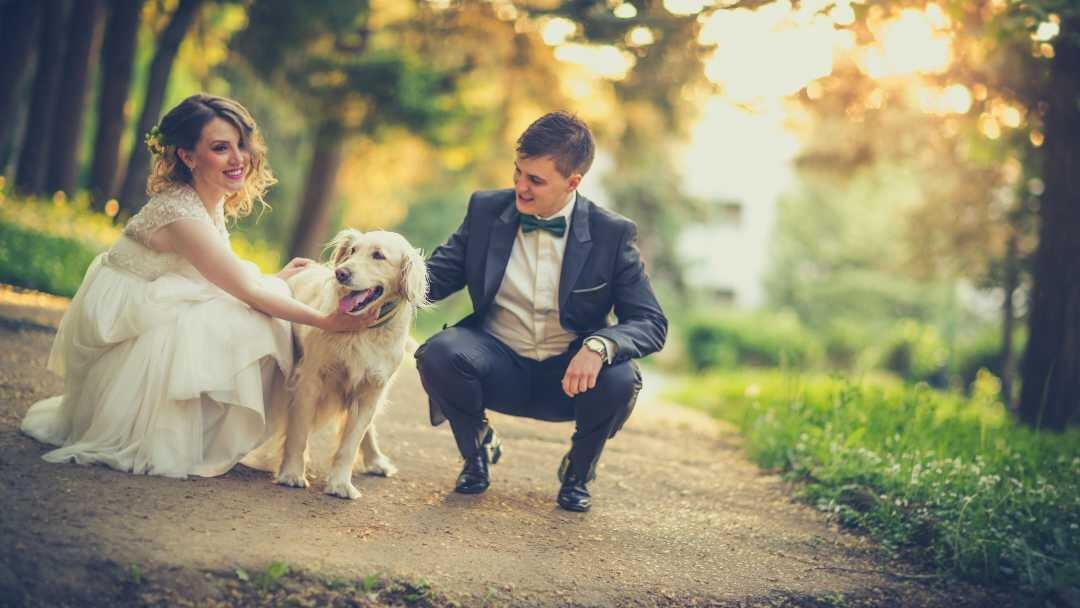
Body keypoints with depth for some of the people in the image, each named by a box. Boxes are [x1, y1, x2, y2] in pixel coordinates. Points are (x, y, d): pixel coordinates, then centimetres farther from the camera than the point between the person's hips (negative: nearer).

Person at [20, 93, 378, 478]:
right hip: (118, 327, -9)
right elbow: (247, 292, -21)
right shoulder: (181, 214, -26)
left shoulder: (212, 203, 2)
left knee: (254, 319, -2)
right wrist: (328, 322, -18)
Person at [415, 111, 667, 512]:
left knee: (619, 380, -33)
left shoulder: (612, 234, -8)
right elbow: (439, 275, 1)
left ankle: (578, 471, 2)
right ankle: (478, 449, 4)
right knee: (439, 353, -29)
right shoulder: (486, 210, -2)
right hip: (499, 369, 1)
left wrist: (599, 346, -32)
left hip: (569, 377, -1)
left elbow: (651, 324, -11)